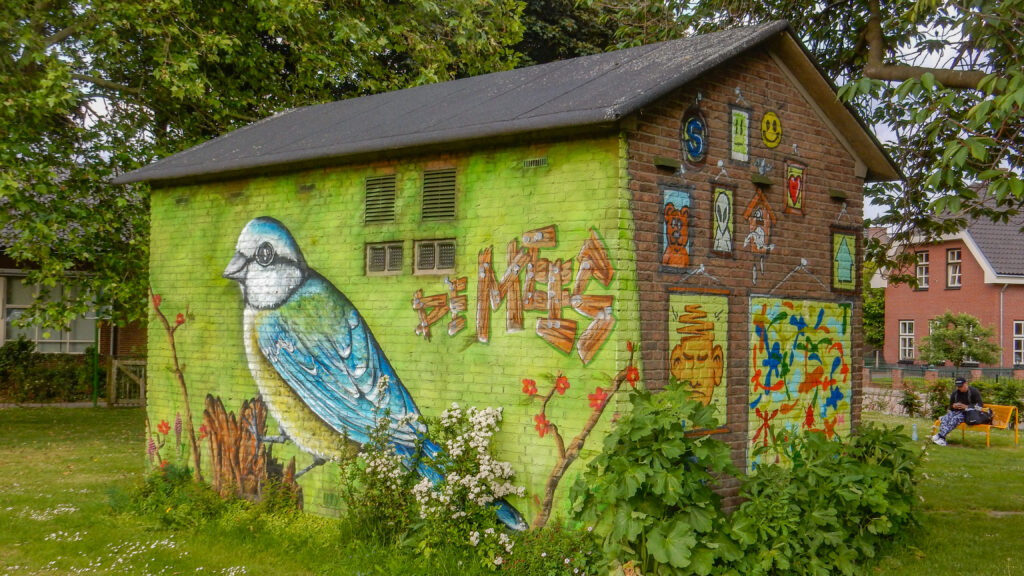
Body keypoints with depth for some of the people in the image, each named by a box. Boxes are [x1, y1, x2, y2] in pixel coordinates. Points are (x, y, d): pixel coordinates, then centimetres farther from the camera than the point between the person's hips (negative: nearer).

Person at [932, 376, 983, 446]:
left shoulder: (974, 391, -2)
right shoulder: (955, 393, 15)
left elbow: (979, 405, -9)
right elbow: (950, 406, 21)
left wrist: (966, 407, -20)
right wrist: (954, 406, -4)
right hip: (956, 411, 6)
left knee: (955, 419, -35)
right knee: (944, 419, -26)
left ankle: (941, 435, -43)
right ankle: (942, 440, -42)